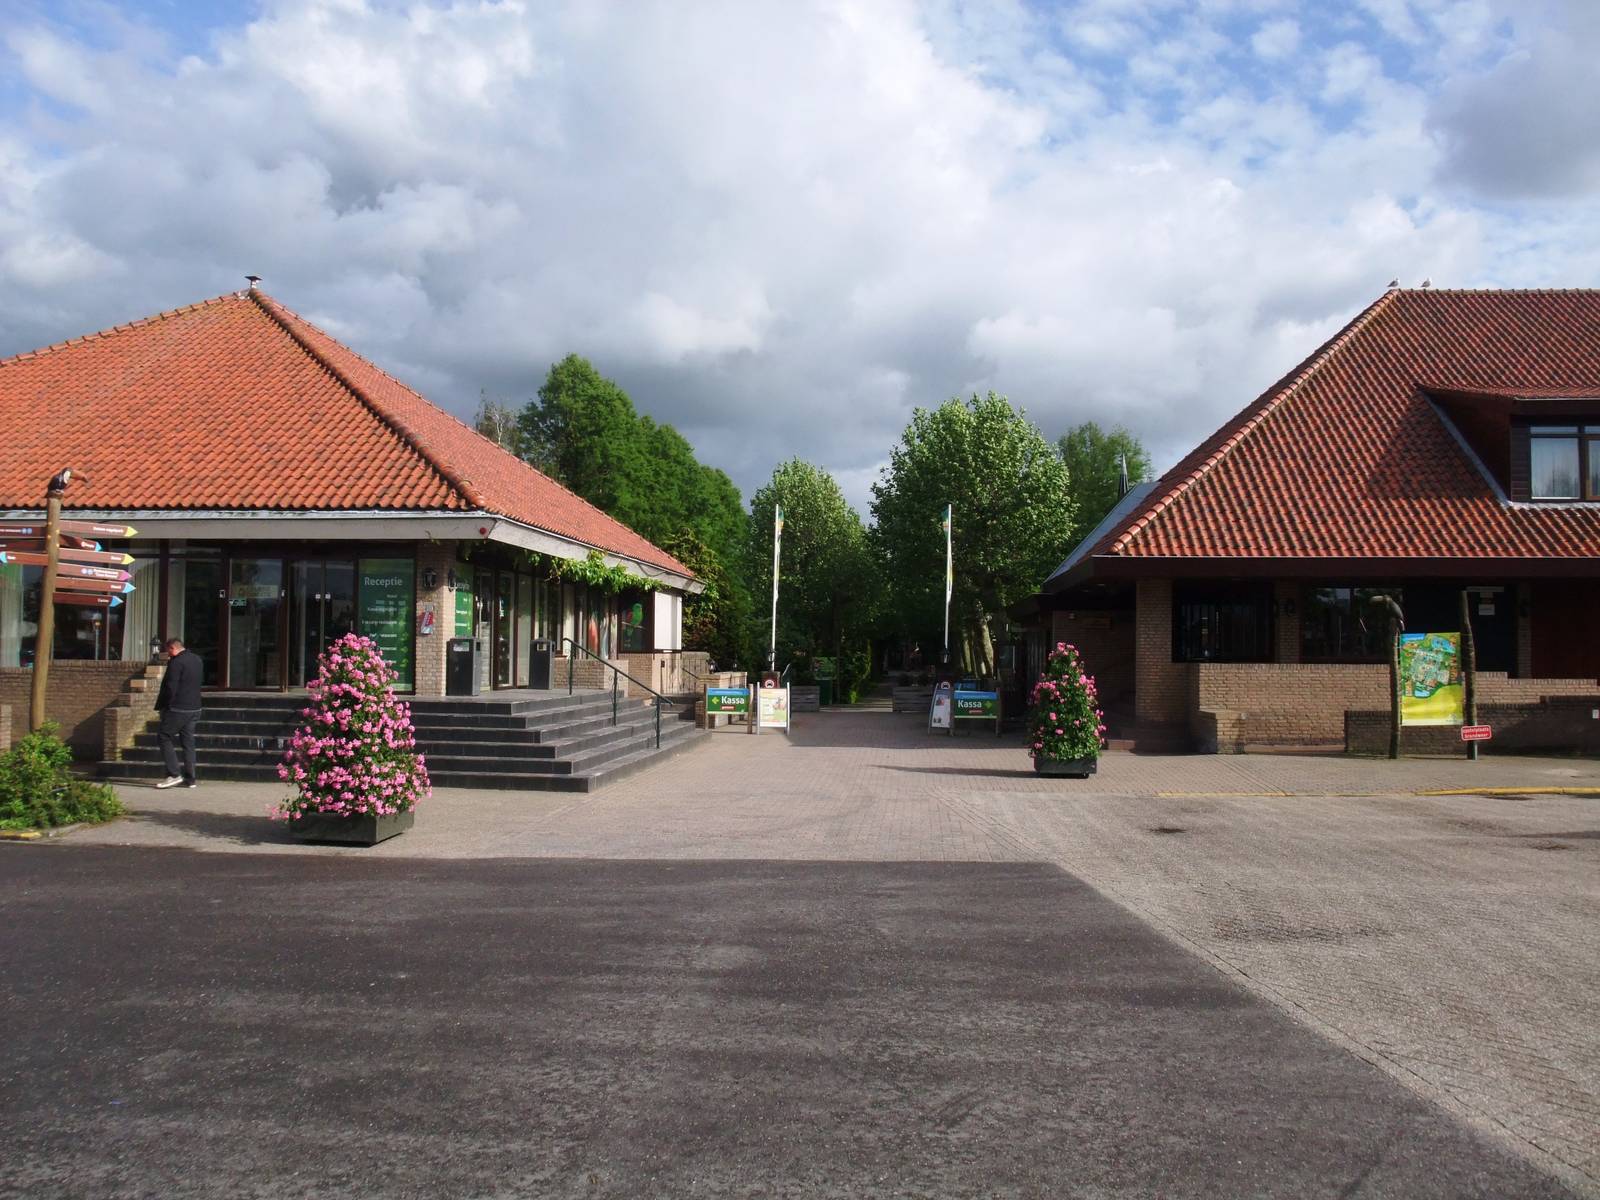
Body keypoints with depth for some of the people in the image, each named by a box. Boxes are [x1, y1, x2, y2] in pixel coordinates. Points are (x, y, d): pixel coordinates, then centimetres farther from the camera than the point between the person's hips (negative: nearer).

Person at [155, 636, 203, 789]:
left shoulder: (176, 662, -14)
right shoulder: (197, 660, 11)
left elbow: (170, 687, -18)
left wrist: (162, 706, -8)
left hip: (177, 709, -8)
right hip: (194, 707, 8)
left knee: (164, 738, 2)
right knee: (188, 742, 10)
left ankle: (174, 775, -5)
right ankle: (190, 779, 9)